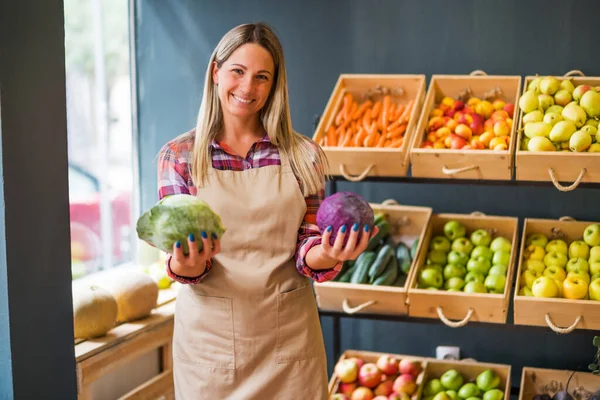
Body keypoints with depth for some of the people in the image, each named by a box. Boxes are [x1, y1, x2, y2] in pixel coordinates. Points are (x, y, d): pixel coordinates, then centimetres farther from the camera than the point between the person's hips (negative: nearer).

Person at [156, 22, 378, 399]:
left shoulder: (303, 155, -1)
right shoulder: (179, 155, -2)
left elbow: (308, 251, -2)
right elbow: (182, 260, -6)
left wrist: (327, 255, -24)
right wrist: (185, 265, -28)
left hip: (289, 337, 1)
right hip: (210, 335, 0)